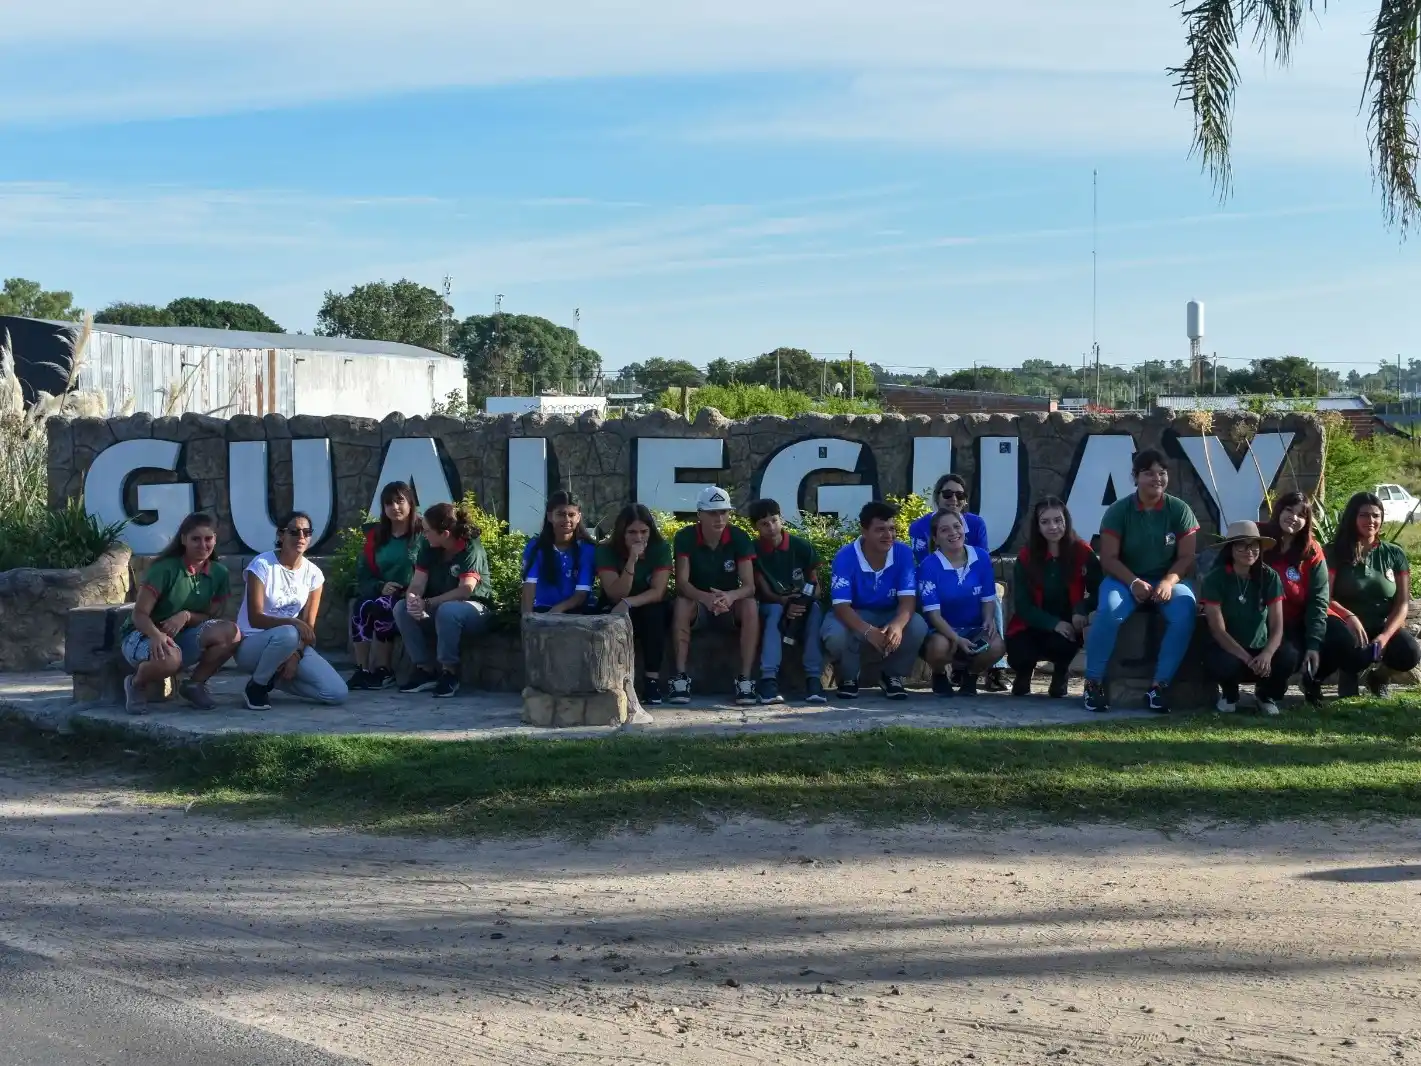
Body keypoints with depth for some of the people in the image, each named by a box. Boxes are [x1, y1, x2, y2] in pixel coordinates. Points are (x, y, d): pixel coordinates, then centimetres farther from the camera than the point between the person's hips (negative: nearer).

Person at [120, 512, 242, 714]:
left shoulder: (218, 573, 0)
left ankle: (195, 684, -2)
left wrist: (186, 616, -21)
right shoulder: (165, 568, -16)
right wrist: (156, 635, -41)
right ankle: (135, 684, -5)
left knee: (231, 633, -24)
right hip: (143, 635, -5)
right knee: (169, 658, -41)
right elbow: (139, 614, -19)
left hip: (182, 637, 5)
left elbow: (213, 617, 2)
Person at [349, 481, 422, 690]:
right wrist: (381, 587, -8)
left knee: (380, 607, -33)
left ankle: (383, 671, -22)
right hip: (381, 594, 5)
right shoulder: (376, 535, 15)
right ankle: (362, 670, -27)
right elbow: (363, 574, 12)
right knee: (360, 605, -28)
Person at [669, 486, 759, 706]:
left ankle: (745, 679, -30)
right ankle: (680, 677, -32)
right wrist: (706, 598, -44)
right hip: (698, 603, -1)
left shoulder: (739, 538, -13)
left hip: (731, 603, 1)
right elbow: (682, 583, -23)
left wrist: (730, 597, -43)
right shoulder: (685, 537, -15)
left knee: (750, 606, -31)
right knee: (681, 604, -33)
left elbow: (749, 586, -19)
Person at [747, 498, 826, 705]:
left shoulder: (802, 546, -5)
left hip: (802, 606, 1)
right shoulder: (753, 552, -8)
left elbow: (815, 585, -2)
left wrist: (805, 600, -25)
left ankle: (813, 678, -36)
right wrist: (785, 602, -30)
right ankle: (768, 679, -46)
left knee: (815, 610, -33)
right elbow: (764, 592, -11)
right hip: (772, 606, -1)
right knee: (776, 611, -37)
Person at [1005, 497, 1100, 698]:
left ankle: (1061, 672, 6)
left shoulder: (1082, 552, -9)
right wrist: (1053, 623, -23)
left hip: (1067, 625, -1)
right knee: (1018, 655, -27)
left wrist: (1081, 609, -29)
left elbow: (1098, 591, -8)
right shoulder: (1025, 557, -7)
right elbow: (1022, 604, -8)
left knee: (1061, 644, -35)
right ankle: (1025, 671, 17)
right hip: (1033, 626, 1)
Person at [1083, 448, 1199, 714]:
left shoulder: (1179, 509, -1)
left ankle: (1159, 685, -22)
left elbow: (1186, 557, -4)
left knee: (1185, 613, -31)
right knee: (1109, 612, -34)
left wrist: (1168, 581, -23)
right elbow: (1108, 559, -8)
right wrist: (1134, 582, -24)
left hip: (1167, 580, 1)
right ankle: (1093, 682, -18)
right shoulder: (1118, 510, -4)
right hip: (1125, 579, -1)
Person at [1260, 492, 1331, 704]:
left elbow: (1318, 600, -6)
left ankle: (1312, 680, 12)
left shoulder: (1312, 552, -2)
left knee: (1347, 641, -19)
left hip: (1300, 621, 4)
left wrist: (1314, 644, -18)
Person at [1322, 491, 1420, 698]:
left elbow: (1403, 603, 2)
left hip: (1384, 626, 2)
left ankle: (1378, 671, 8)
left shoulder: (1394, 554, 8)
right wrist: (1349, 617, -26)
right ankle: (1348, 672, 2)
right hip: (1349, 627, -2)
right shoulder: (1335, 553, 1)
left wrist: (1385, 636, -16)